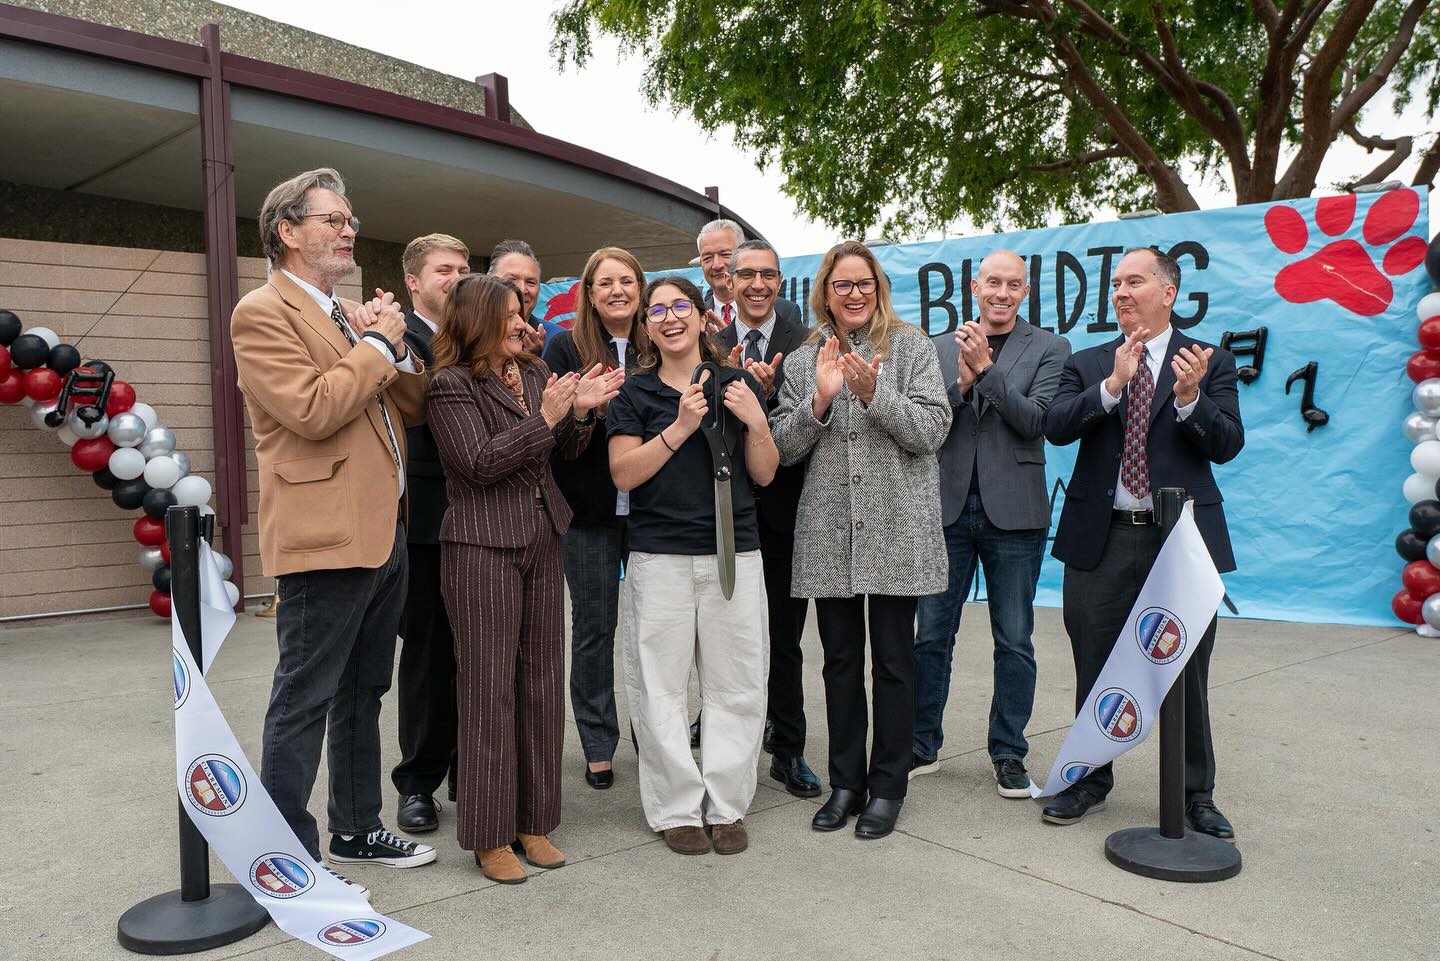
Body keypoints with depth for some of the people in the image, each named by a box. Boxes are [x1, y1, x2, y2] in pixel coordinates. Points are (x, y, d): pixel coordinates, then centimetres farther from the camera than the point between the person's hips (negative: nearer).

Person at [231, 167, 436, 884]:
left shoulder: (352, 315, 18)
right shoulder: (263, 313, -8)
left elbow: (412, 408, 16)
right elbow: (313, 410, -22)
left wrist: (393, 347, 0)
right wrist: (379, 345, -11)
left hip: (383, 531, 9)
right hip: (325, 536, -9)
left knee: (363, 694, 18)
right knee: (304, 702, 1)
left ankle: (357, 828, 33)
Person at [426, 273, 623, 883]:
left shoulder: (535, 371, 14)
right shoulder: (451, 385, -6)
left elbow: (565, 452, 14)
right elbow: (480, 463, -16)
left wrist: (581, 410, -5)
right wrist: (545, 417, -19)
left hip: (542, 539, 7)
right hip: (482, 546, -6)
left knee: (541, 680, 9)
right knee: (490, 687, 0)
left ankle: (533, 821, 22)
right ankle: (490, 836, 13)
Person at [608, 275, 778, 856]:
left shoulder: (738, 384, 9)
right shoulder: (635, 392, 4)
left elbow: (764, 475, 9)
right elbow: (623, 474, -6)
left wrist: (756, 421, -9)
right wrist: (680, 427, -15)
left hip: (735, 552, 2)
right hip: (659, 557, -1)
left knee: (735, 686, 5)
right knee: (661, 687, 1)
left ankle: (726, 807, 19)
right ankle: (677, 809, 16)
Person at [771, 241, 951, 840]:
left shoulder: (910, 346, 2)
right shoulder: (803, 361, 10)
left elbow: (932, 430, -6)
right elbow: (784, 447, 4)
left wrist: (875, 393, -19)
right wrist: (820, 399, -12)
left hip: (896, 528, -3)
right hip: (829, 532, 3)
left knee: (893, 659, 5)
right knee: (840, 660, 11)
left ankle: (887, 786, 19)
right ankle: (846, 782, 24)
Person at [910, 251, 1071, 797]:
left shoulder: (1049, 349, 3)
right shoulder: (940, 349, 8)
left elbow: (1035, 421, -10)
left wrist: (986, 368, -17)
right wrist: (961, 383, -15)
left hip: (1013, 512, -1)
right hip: (947, 507, 2)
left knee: (1014, 642, 7)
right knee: (931, 635, 8)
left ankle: (1008, 753, 21)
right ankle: (922, 745, 22)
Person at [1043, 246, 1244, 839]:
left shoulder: (1210, 363, 4)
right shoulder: (1087, 364, 8)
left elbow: (1227, 446, -6)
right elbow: (1056, 427, -8)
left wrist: (1189, 397, -23)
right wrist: (1112, 385, -21)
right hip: (1101, 538, 2)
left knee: (1187, 674, 8)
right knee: (1094, 669, 11)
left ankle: (1196, 795, 25)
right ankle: (1090, 781, 28)